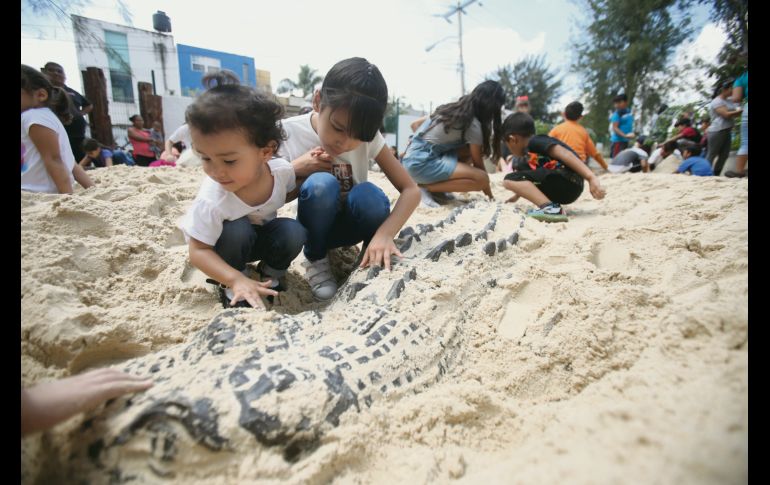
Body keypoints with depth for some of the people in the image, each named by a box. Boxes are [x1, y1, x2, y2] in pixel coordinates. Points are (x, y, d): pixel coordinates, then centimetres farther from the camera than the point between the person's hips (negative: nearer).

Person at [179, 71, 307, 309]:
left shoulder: (282, 170, -25)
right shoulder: (211, 200, -35)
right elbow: (198, 251, -27)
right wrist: (236, 279, -41)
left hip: (264, 237, 3)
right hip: (229, 245, -2)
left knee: (294, 232, -26)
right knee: (236, 231, -34)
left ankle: (271, 272, 3)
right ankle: (228, 286, -8)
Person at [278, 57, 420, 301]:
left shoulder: (367, 136, -15)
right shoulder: (288, 133, -18)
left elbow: (411, 190, -17)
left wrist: (384, 233, -34)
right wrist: (296, 171, -27)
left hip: (351, 224, 1)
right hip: (316, 226, 0)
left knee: (368, 194, -32)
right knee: (320, 184, -33)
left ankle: (371, 256, -2)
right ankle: (315, 260, -7)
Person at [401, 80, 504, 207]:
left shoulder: (455, 108, 13)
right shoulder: (473, 124, -11)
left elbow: (415, 124, 20)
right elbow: (478, 163, -3)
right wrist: (489, 194, 9)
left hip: (413, 157, 9)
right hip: (421, 163, -9)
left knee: (470, 148, 13)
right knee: (481, 179, -15)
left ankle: (440, 184, 9)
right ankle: (426, 187, -10)